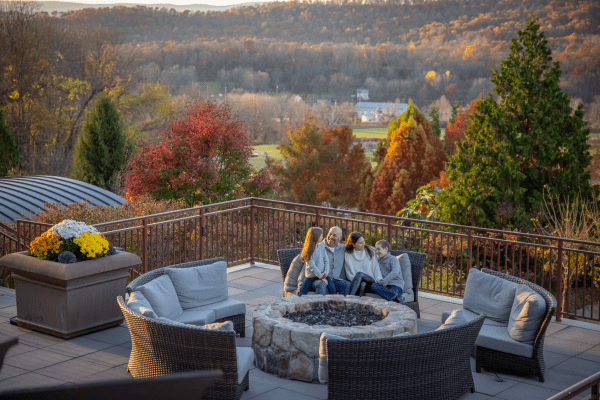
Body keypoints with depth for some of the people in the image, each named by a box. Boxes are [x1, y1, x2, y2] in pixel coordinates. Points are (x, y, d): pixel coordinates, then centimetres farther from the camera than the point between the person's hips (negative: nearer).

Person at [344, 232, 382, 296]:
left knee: (359, 274, -32)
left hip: (371, 282, 0)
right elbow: (349, 274, 5)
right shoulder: (347, 255, 9)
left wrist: (380, 279, -11)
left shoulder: (371, 251, 12)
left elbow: (376, 267, 8)